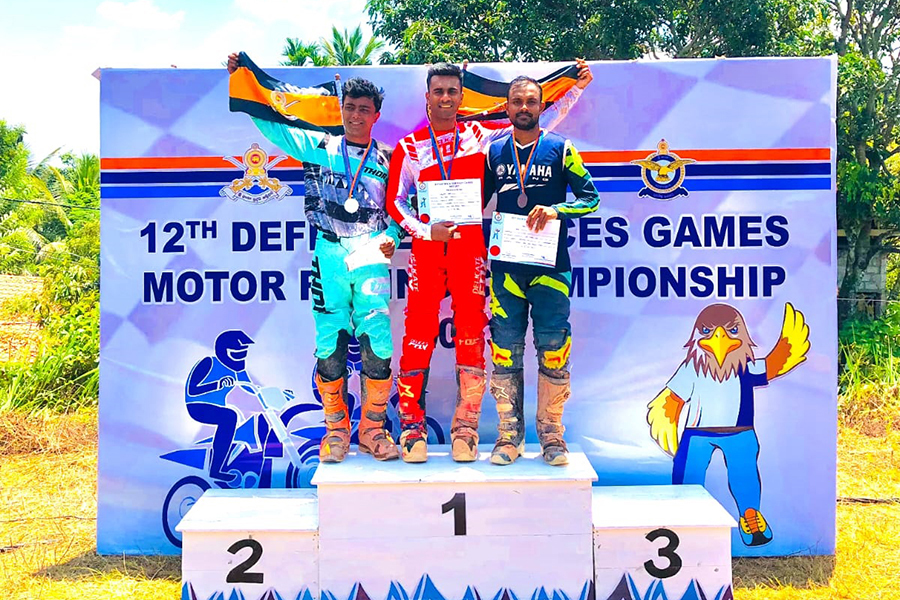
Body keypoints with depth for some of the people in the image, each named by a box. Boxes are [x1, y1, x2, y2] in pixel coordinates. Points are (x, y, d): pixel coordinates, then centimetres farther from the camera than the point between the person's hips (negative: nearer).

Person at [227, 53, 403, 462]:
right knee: (330, 345, -2)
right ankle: (336, 428, 15)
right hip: (329, 253, 0)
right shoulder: (318, 147, 14)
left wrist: (391, 237, -2)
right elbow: (271, 124, 15)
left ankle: (372, 428, 8)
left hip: (372, 255, 0)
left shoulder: (386, 161, 15)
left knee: (378, 344, -9)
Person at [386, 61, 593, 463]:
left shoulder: (480, 134, 9)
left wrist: (576, 88, 14)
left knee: (471, 337, 1)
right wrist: (425, 231, -6)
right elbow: (395, 202, 8)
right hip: (427, 248, 0)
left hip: (471, 247, 1)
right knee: (418, 336, -3)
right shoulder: (409, 147, 9)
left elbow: (537, 123, 16)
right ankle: (412, 426, 7)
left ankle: (465, 429, 11)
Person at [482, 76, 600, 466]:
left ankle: (552, 435, 11)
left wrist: (556, 210, -14)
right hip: (505, 267, 2)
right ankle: (509, 435, 12)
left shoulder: (561, 150, 5)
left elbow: (590, 198, 2)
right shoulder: (493, 152, 11)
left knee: (553, 352, -1)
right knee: (506, 354, 2)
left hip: (550, 266, -2)